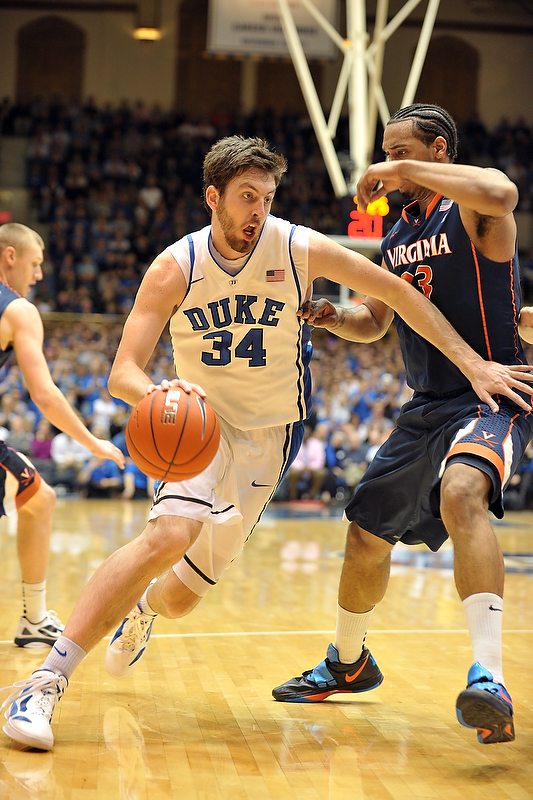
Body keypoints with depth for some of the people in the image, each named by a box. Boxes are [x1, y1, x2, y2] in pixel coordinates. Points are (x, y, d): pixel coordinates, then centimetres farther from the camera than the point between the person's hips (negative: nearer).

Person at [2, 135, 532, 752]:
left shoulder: (299, 249, -13)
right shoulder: (175, 269, -15)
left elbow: (397, 292, -5)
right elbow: (121, 375, -18)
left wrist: (472, 363, -10)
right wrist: (157, 394, -42)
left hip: (270, 440, 2)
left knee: (180, 597, 5)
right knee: (168, 536, -32)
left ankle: (141, 609, 46)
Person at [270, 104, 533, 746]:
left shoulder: (473, 209, -10)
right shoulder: (397, 235, 14)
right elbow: (375, 321, 24)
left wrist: (405, 171, -27)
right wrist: (333, 318, 0)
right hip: (427, 407, 9)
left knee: (461, 491, -38)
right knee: (367, 532, 16)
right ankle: (347, 663, 41)